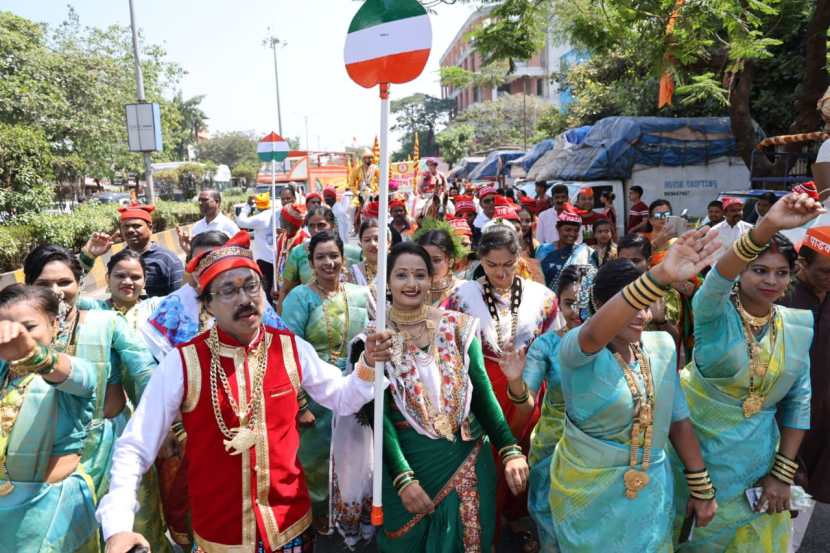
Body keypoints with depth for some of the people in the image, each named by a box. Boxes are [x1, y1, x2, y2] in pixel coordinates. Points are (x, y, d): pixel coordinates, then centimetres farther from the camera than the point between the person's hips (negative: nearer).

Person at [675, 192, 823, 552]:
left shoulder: (798, 324, -2)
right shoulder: (716, 312, -16)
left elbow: (799, 400, 3)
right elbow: (717, 280, -40)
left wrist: (783, 473, -1)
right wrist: (766, 227, -57)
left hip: (757, 458, 4)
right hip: (697, 446, -4)